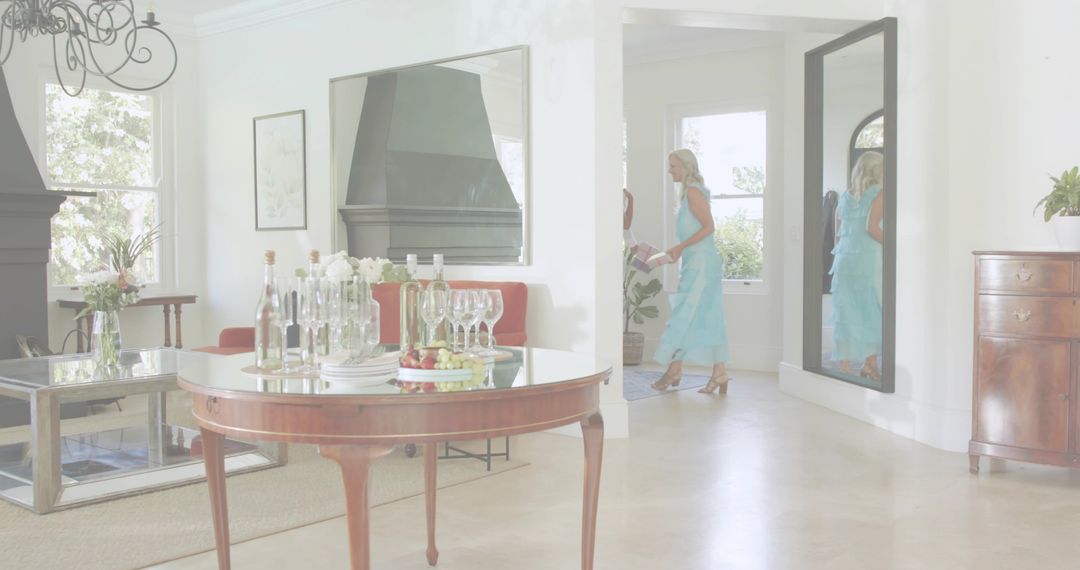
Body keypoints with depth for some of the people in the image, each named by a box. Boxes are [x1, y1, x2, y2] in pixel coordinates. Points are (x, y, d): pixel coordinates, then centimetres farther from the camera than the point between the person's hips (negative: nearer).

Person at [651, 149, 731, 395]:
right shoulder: (689, 192, 18)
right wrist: (676, 252, 16)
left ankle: (674, 370, 0)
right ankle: (719, 375, 7)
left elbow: (709, 226, -16)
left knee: (685, 315, -6)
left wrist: (680, 247, -15)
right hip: (697, 263, 10)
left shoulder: (693, 192, -10)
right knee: (708, 319, 6)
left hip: (700, 262, -10)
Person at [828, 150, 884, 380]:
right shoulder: (878, 194, -4)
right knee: (874, 312, 8)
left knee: (845, 315, 5)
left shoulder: (845, 196, 12)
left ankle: (845, 366, 6)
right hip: (868, 260, -5)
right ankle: (869, 365, 12)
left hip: (844, 260, 5)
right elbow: (872, 227, -17)